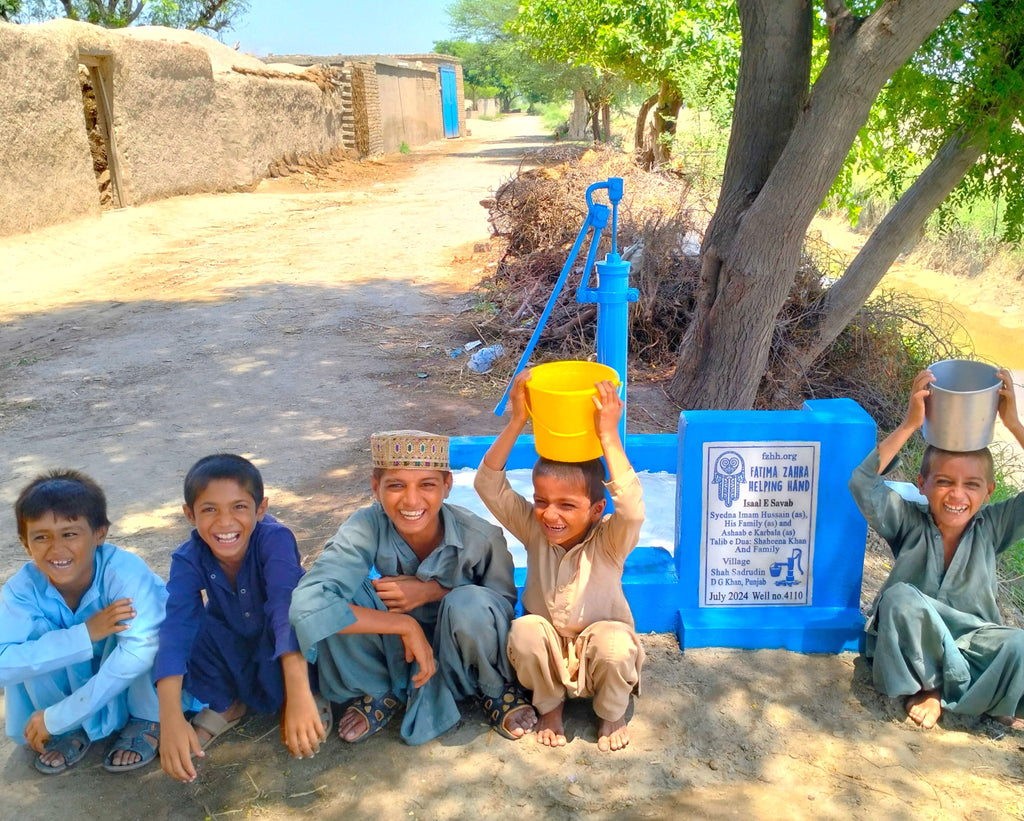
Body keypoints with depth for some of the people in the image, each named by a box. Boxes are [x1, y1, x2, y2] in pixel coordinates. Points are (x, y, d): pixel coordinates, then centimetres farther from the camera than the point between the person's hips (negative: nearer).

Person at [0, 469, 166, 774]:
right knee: (35, 637, -23)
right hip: (81, 679, 3)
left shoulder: (124, 571, -33)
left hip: (149, 680, -3)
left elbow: (141, 649, -43)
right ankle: (76, 730, -2)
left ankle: (148, 719, -8)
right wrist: (86, 633, -43)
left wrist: (57, 717, -37)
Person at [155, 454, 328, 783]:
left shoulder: (275, 540, -30)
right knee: (191, 625, -25)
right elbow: (175, 629, -34)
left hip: (283, 653, -3)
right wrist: (171, 718, -47)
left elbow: (287, 607, -43)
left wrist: (299, 694, -56)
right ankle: (224, 703, 0)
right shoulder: (188, 560, -22)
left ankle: (298, 697, -7)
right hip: (231, 651, 3)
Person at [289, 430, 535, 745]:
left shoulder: (480, 536, -25)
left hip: (459, 656, -1)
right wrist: (406, 626, -38)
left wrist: (433, 591, -27)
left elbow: (505, 604, -10)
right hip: (397, 649, 1)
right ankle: (378, 693, 2)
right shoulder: (366, 528, -26)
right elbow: (306, 605, -38)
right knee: (342, 597, -27)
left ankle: (495, 690, 0)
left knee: (469, 604, -35)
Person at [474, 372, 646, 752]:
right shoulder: (535, 531, -11)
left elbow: (631, 509, -43)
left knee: (615, 640, -35)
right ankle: (549, 706, 2)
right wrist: (516, 422, -32)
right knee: (524, 630, -30)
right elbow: (489, 485, -22)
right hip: (547, 657, 2)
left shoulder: (608, 542, -19)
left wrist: (609, 436, -45)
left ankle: (612, 713, 1)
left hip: (598, 659, -2)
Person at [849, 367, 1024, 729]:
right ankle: (962, 684, -15)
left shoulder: (991, 527, -3)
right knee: (900, 596, -34)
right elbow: (864, 484, -27)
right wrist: (910, 424, -31)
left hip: (971, 640, 1)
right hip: (908, 641, -1)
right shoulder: (910, 522, -8)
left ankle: (936, 691, -9)